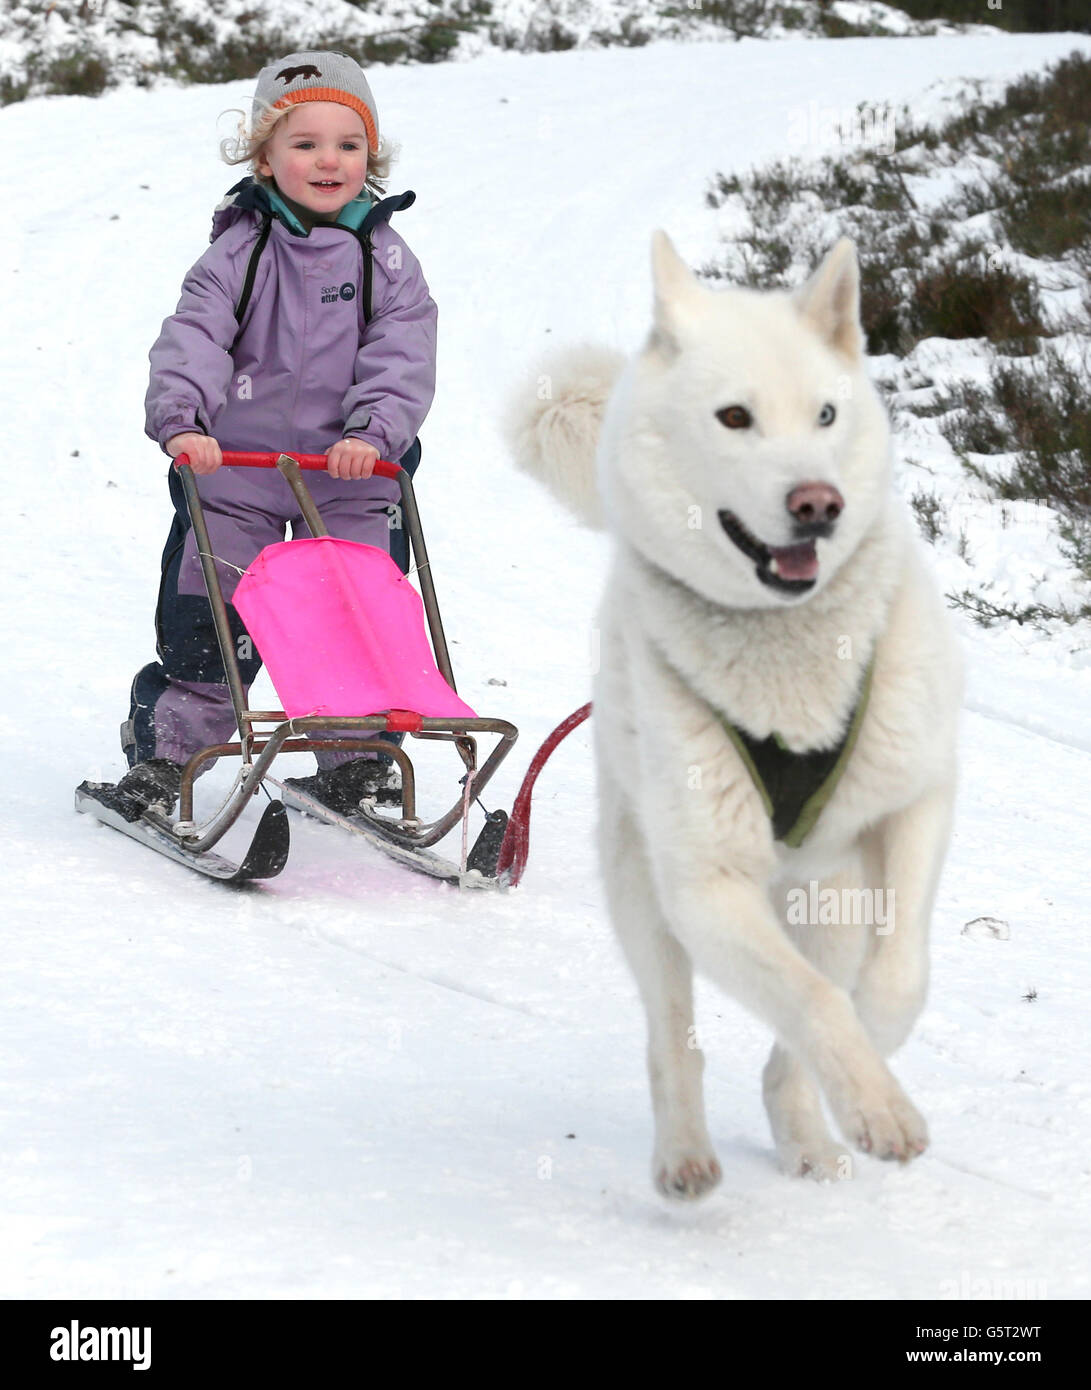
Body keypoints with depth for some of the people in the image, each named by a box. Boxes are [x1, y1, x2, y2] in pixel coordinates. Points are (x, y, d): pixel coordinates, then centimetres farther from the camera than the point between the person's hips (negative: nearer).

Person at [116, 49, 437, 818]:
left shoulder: (386, 259, 0)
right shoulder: (239, 252, -4)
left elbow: (403, 357, -9)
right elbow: (193, 338, -14)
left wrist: (372, 431, -25)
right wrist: (180, 418, -31)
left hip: (352, 477, 1)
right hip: (235, 469, -1)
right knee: (207, 622, 2)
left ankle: (356, 756, 22)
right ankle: (165, 752, 17)